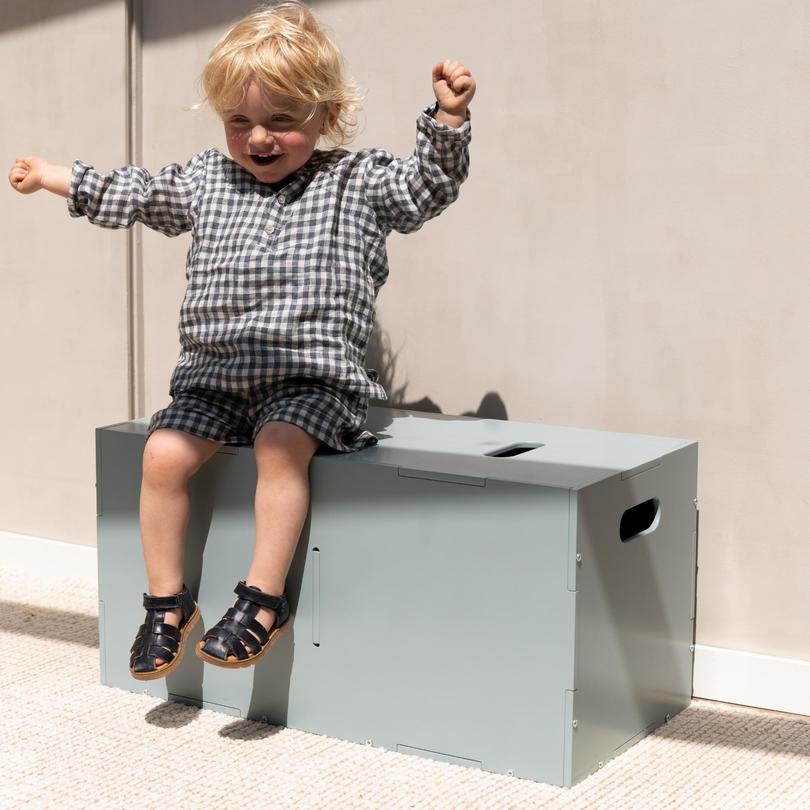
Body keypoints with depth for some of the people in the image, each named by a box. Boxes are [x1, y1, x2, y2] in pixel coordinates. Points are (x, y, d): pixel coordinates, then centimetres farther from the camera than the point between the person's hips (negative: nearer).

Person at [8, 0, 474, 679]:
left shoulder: (358, 182, 3)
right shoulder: (207, 180, 15)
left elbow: (426, 185, -3)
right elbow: (137, 195, 27)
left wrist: (448, 117, -18)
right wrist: (51, 177, 30)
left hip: (310, 375, -4)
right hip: (215, 374, 4)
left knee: (281, 444, -31)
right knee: (164, 452, -15)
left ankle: (263, 597, -23)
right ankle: (168, 601, -1)